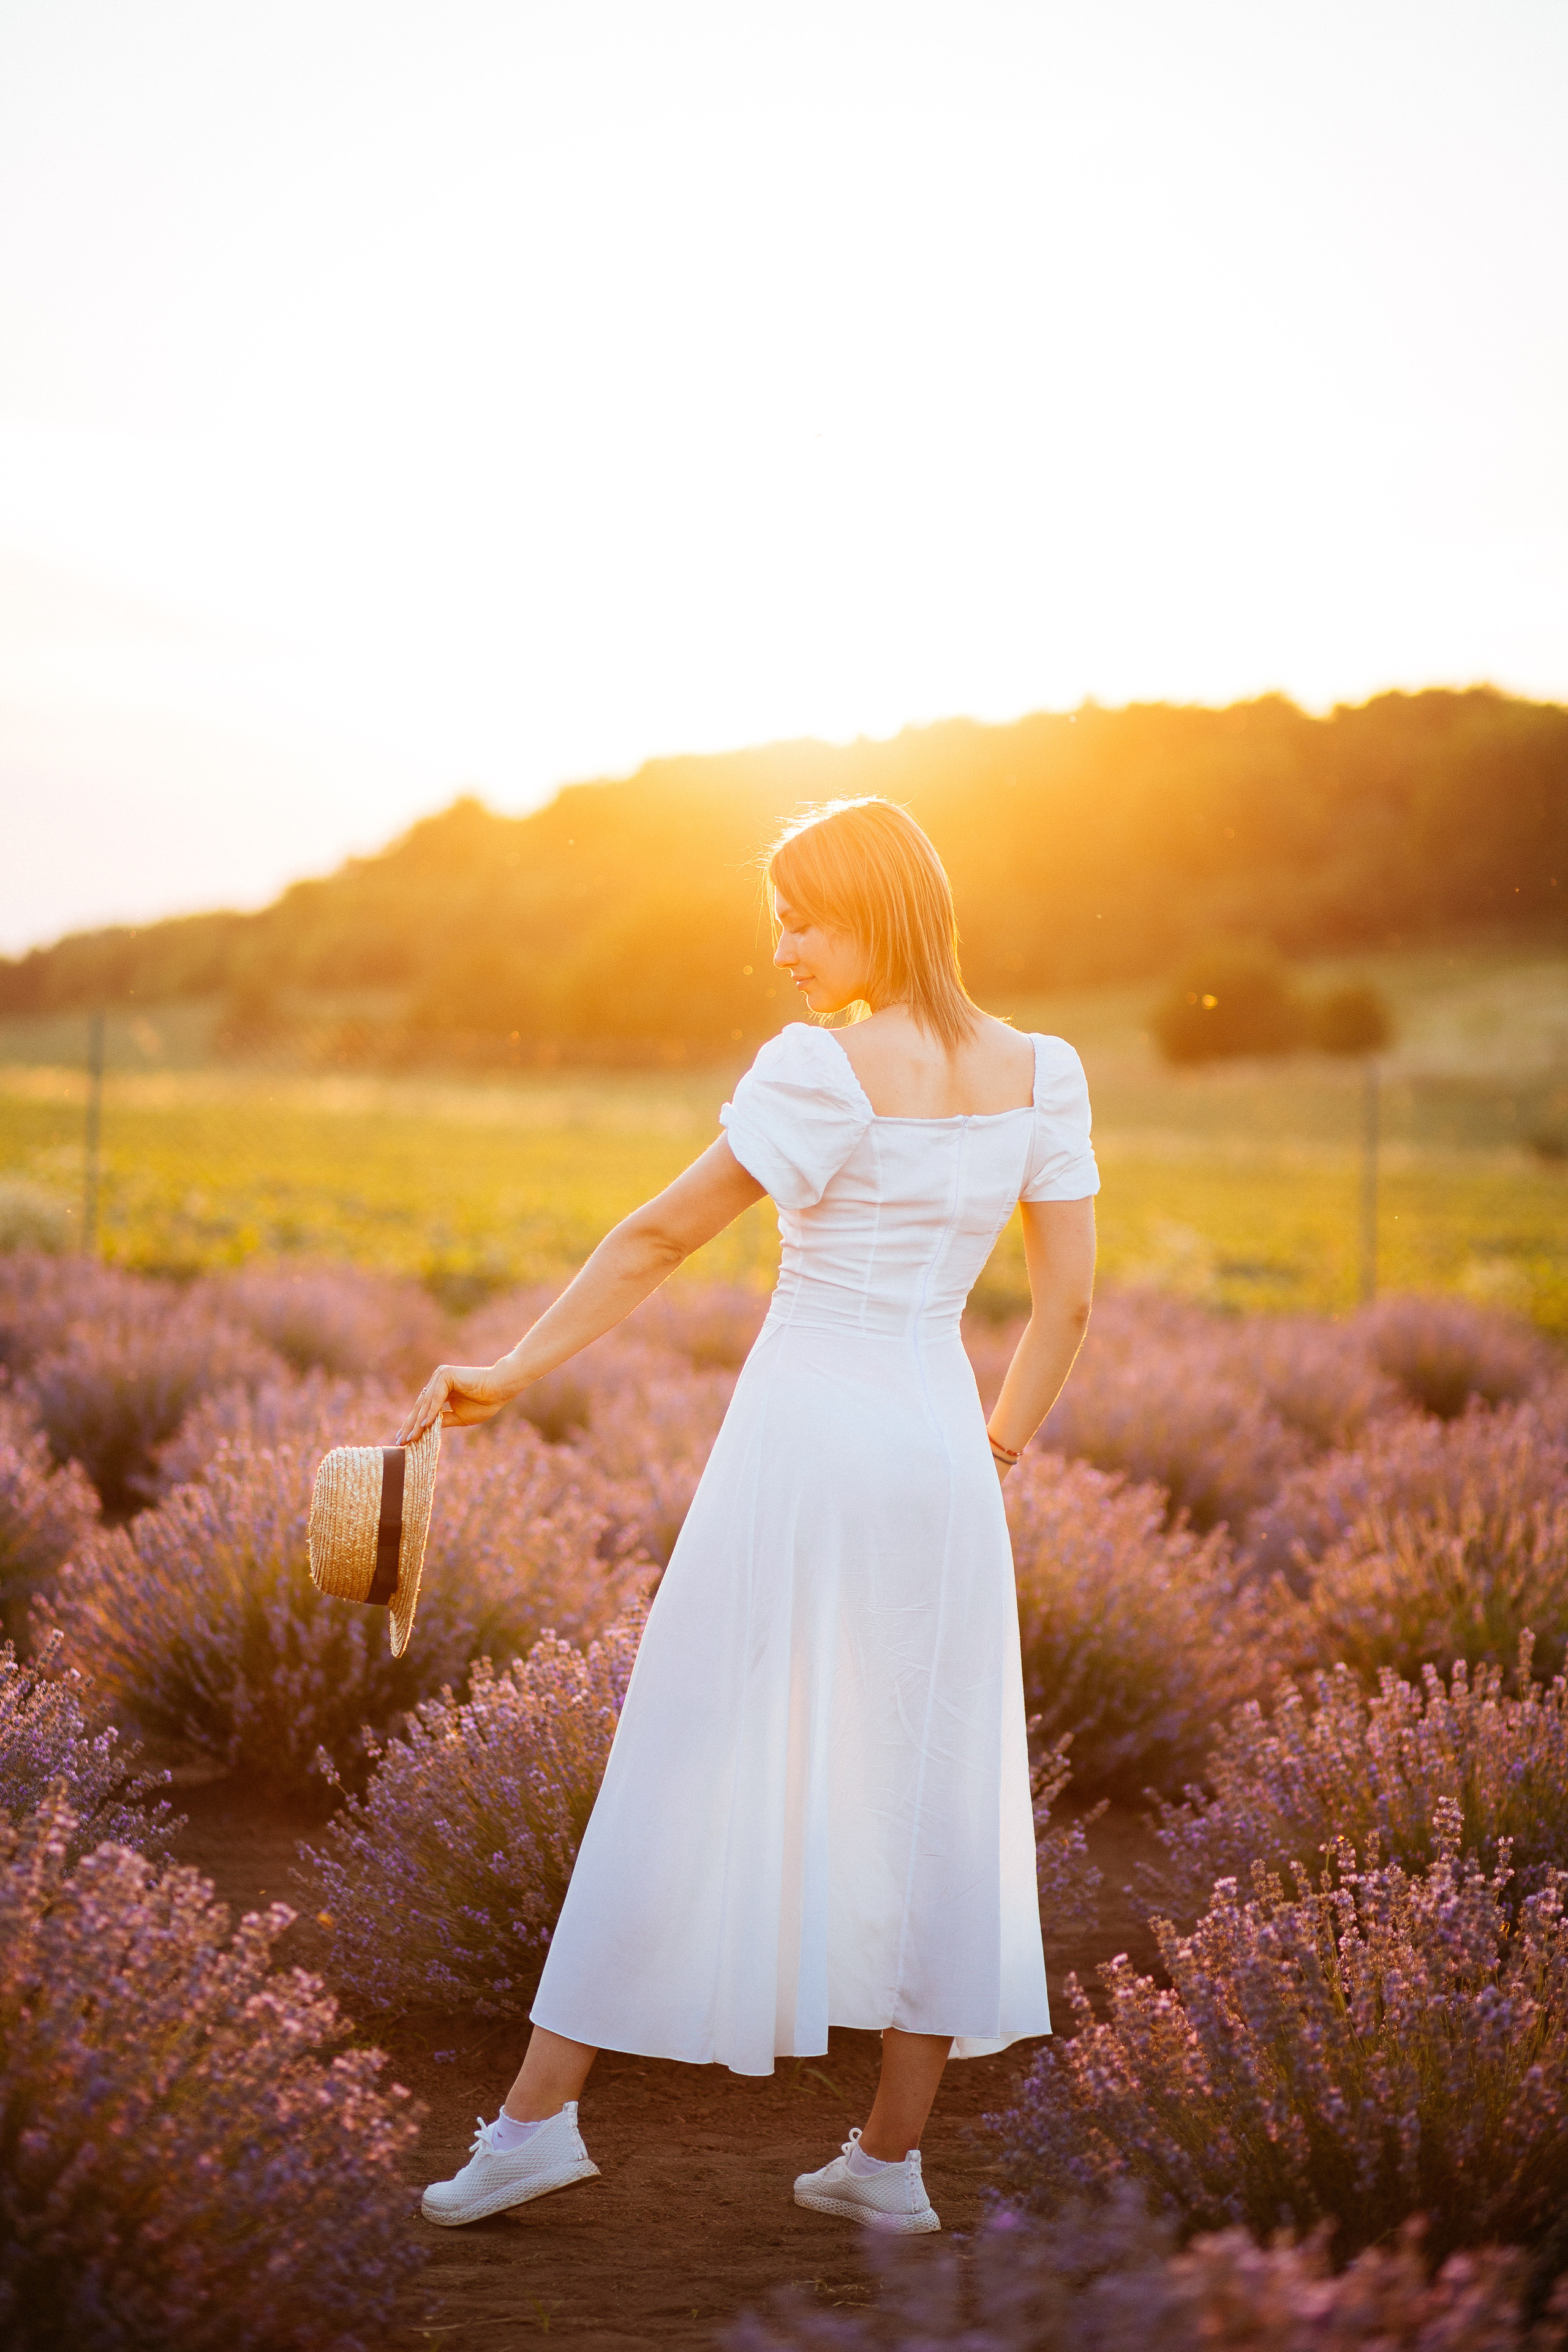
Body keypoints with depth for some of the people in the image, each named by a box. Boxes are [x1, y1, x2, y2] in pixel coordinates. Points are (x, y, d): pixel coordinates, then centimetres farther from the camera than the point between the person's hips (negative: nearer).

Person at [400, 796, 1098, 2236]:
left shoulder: (828, 1070, -12)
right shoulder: (1039, 1075, 5)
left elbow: (663, 1236, -10)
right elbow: (1069, 1301, 7)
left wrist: (512, 1375, -4)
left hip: (803, 1435, -5)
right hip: (939, 1446, 5)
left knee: (685, 1777, 2)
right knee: (929, 1795, 10)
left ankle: (542, 2114, 9)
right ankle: (892, 2158, 16)